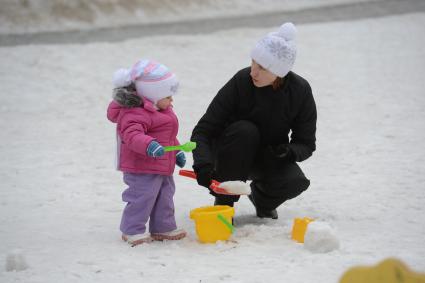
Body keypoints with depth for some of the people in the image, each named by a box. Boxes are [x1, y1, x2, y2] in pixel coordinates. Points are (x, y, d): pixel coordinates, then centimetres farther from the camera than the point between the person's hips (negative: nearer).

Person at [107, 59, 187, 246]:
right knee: (142, 197, -7)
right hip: (142, 168, -10)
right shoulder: (135, 113, -20)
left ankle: (163, 227, 28)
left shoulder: (161, 110, 15)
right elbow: (132, 134, -35)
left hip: (163, 168, 10)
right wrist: (149, 145, -48)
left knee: (164, 197, 16)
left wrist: (177, 152, 28)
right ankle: (132, 230, 4)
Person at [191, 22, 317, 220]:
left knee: (296, 182, -28)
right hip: (232, 155, -1)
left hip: (270, 158, 2)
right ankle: (224, 200, -17)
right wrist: (203, 164, -42)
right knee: (245, 130, -34)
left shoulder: (300, 90, -17)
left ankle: (261, 197, 7)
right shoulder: (241, 82, -24)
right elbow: (202, 131, -24)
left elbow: (306, 143, -9)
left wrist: (289, 151, -31)